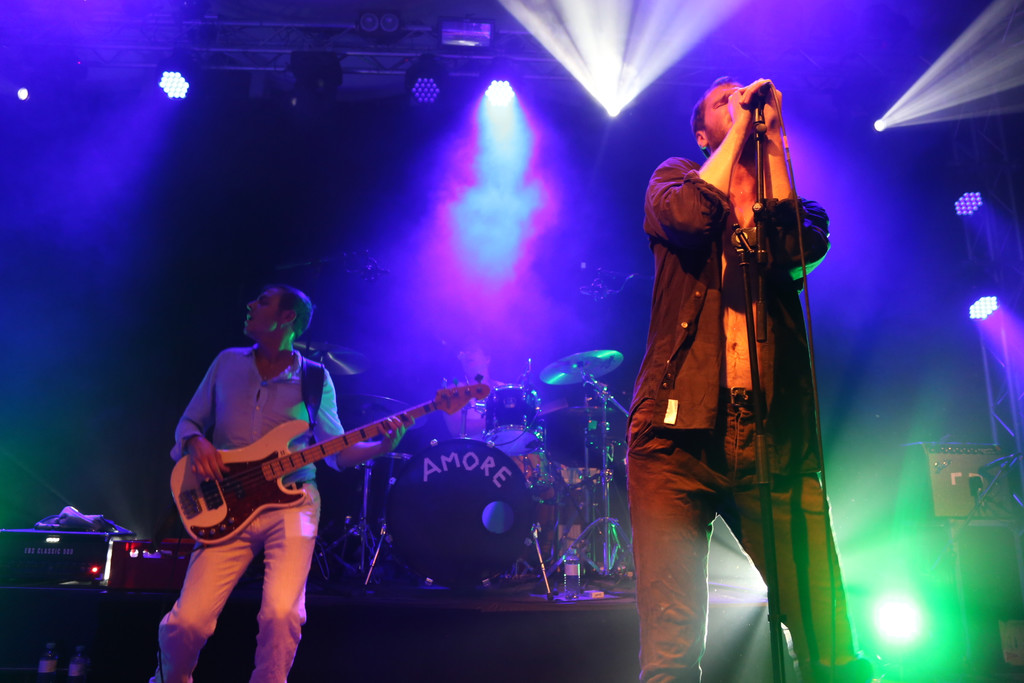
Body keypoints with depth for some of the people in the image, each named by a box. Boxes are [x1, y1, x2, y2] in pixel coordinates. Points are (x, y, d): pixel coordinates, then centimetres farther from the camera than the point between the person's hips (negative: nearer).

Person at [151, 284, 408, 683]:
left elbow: (335, 451, 6)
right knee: (186, 622, -10)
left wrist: (382, 447, -11)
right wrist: (196, 443, -7)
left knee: (282, 614, -22)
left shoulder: (315, 380, 5)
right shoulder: (228, 363, 11)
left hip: (291, 503, -1)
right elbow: (189, 421, 17)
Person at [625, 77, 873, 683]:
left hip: (775, 435, 3)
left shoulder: (784, 193, 22)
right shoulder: (676, 179, 17)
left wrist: (772, 134, 6)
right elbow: (688, 216, -8)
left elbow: (804, 247, -2)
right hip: (682, 429, -2)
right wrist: (740, 128, 5)